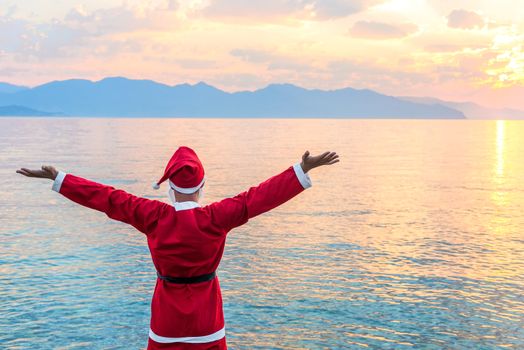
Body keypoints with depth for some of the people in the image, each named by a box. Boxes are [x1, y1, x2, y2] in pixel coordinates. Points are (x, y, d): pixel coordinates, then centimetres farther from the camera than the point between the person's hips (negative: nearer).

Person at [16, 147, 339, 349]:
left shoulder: (153, 217, -15)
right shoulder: (216, 218, -17)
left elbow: (107, 198, -8)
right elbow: (260, 196, -17)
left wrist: (58, 178, 1)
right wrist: (304, 170, -13)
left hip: (166, 314, 1)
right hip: (206, 315, -1)